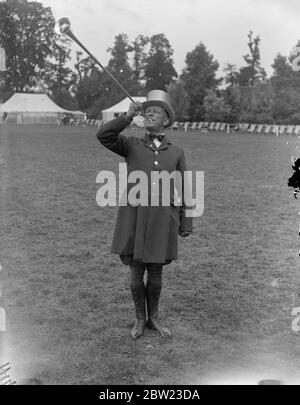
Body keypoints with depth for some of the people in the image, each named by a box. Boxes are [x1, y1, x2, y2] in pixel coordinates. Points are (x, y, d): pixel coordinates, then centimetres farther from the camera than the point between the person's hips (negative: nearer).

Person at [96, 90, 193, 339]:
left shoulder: (176, 153, 7)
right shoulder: (132, 145, 6)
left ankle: (154, 318, 29)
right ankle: (140, 320, 25)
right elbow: (103, 136, -11)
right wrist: (129, 116, -15)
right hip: (134, 219, 0)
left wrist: (186, 223, 3)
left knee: (156, 274, 10)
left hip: (162, 221, 1)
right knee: (136, 273, 7)